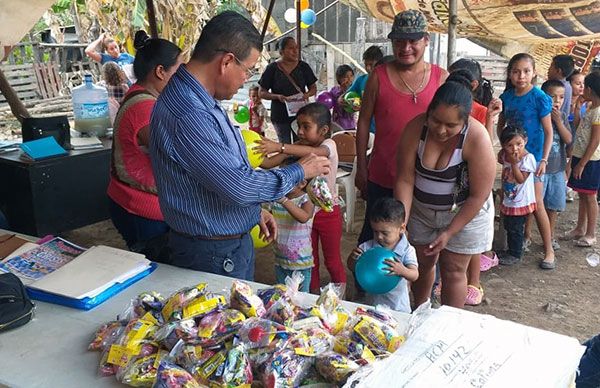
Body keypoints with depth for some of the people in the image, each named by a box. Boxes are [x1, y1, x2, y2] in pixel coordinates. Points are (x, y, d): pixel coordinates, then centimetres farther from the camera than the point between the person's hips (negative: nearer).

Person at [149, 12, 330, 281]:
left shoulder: (201, 101, 5)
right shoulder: (188, 115, -29)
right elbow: (238, 186, -28)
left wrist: (255, 210, 12)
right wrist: (299, 172, -15)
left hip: (234, 241, 10)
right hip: (213, 255, -10)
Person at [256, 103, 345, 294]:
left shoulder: (328, 145, -19)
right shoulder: (297, 147, -4)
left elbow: (313, 152, -44)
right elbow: (270, 163, -14)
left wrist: (279, 147, -56)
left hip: (328, 212, -4)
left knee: (332, 260, 12)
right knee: (310, 259, 18)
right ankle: (313, 294, 37)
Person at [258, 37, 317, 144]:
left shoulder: (303, 67, 4)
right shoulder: (272, 68, -3)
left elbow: (313, 88, 11)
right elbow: (262, 92, -1)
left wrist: (307, 94, -13)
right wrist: (277, 96, -19)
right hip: (280, 115, -2)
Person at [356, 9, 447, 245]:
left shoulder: (441, 78, -1)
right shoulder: (379, 76, -4)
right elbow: (364, 122, 1)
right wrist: (361, 168, 1)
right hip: (382, 178, -1)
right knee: (373, 236, 13)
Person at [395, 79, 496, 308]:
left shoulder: (477, 140, -28)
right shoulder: (416, 128, -20)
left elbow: (478, 196, -21)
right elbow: (405, 180, -18)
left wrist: (449, 232, -19)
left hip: (464, 213, -3)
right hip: (422, 210, 3)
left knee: (453, 272, 5)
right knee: (423, 262, 16)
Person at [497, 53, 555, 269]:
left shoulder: (539, 98, -13)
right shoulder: (507, 96, 0)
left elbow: (548, 132, -10)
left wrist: (544, 160, -14)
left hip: (532, 156, -5)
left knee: (536, 204, -4)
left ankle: (548, 250, 8)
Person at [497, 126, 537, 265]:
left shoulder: (527, 158, -19)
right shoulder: (506, 156, 0)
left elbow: (520, 179, -24)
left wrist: (514, 163, -28)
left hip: (520, 202, -7)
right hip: (508, 200, 7)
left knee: (516, 229, 2)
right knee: (508, 227, 19)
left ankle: (516, 255, 16)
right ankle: (510, 251, 34)